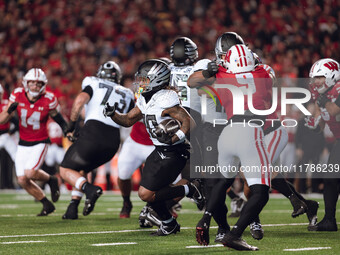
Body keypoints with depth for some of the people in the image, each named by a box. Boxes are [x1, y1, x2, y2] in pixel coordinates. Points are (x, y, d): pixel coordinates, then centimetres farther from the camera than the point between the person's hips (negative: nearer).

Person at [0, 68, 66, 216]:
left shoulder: (48, 100, -15)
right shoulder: (17, 95, -11)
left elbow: (57, 118, 2)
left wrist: (66, 130, -15)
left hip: (40, 143, -4)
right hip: (23, 144, 4)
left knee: (30, 173, -24)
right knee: (22, 180, -2)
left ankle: (51, 180, 9)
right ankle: (47, 205, 16)